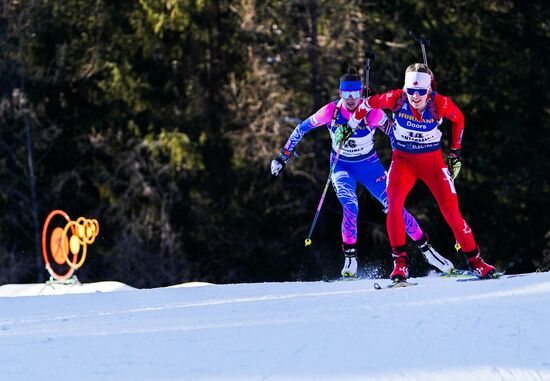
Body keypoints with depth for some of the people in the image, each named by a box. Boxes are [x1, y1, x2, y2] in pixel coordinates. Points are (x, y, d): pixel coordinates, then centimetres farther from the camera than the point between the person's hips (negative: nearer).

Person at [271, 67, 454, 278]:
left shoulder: (372, 112, -21)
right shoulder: (331, 111, -19)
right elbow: (301, 129, -7)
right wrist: (283, 157, -5)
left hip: (369, 165, 0)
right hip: (342, 166, 0)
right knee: (350, 207, -25)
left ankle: (426, 248, 5)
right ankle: (350, 259, -15)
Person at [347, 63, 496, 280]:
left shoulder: (440, 104, -20)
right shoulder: (396, 99, -19)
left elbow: (458, 119, 2)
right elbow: (369, 103, 1)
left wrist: (455, 152, 6)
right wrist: (351, 125, 13)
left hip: (433, 160, 0)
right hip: (404, 159, 1)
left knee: (451, 211, -6)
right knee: (394, 205, -22)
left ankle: (474, 260, 8)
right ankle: (400, 262, -13)